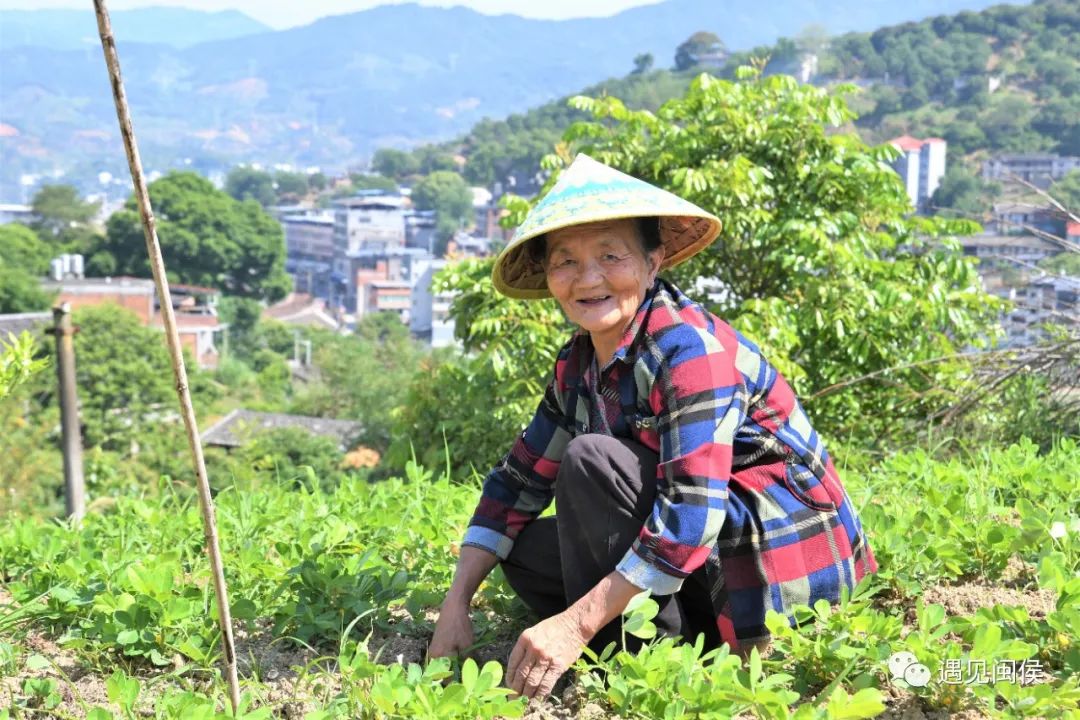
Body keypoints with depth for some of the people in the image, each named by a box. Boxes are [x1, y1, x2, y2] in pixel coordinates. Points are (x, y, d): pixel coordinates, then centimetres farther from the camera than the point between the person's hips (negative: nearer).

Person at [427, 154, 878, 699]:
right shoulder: (577, 364, 3)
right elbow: (518, 478, 7)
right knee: (526, 551, 2)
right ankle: (697, 642, -1)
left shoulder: (690, 346, -22)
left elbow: (692, 512, -31)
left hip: (785, 552, -9)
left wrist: (577, 624, -30)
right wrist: (456, 604, -2)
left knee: (590, 462, -24)